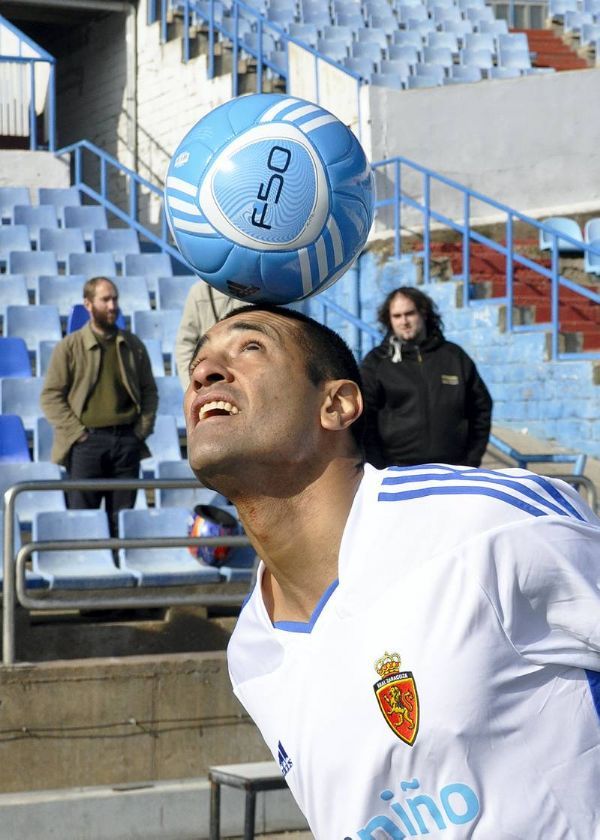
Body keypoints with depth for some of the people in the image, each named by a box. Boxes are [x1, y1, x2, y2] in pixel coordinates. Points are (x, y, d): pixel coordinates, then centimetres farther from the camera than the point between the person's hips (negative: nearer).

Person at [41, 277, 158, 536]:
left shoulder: (133, 345, 11)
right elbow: (50, 397, -2)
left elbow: (149, 391, 16)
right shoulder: (69, 347, 1)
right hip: (88, 441, -3)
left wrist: (142, 429, 3)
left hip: (127, 440, 3)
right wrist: (77, 432, -9)